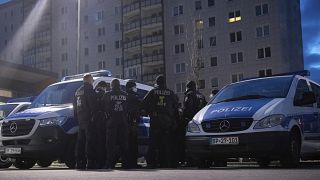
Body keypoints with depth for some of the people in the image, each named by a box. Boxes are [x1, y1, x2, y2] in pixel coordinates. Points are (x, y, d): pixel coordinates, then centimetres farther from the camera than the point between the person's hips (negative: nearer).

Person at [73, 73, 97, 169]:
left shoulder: (78, 91, 18)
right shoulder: (89, 90, -9)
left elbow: (75, 106, 21)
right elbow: (93, 105, -17)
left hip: (80, 119, 8)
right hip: (89, 119, -8)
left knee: (80, 142, 11)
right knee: (90, 141, -8)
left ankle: (80, 163, 13)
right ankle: (90, 163, -10)